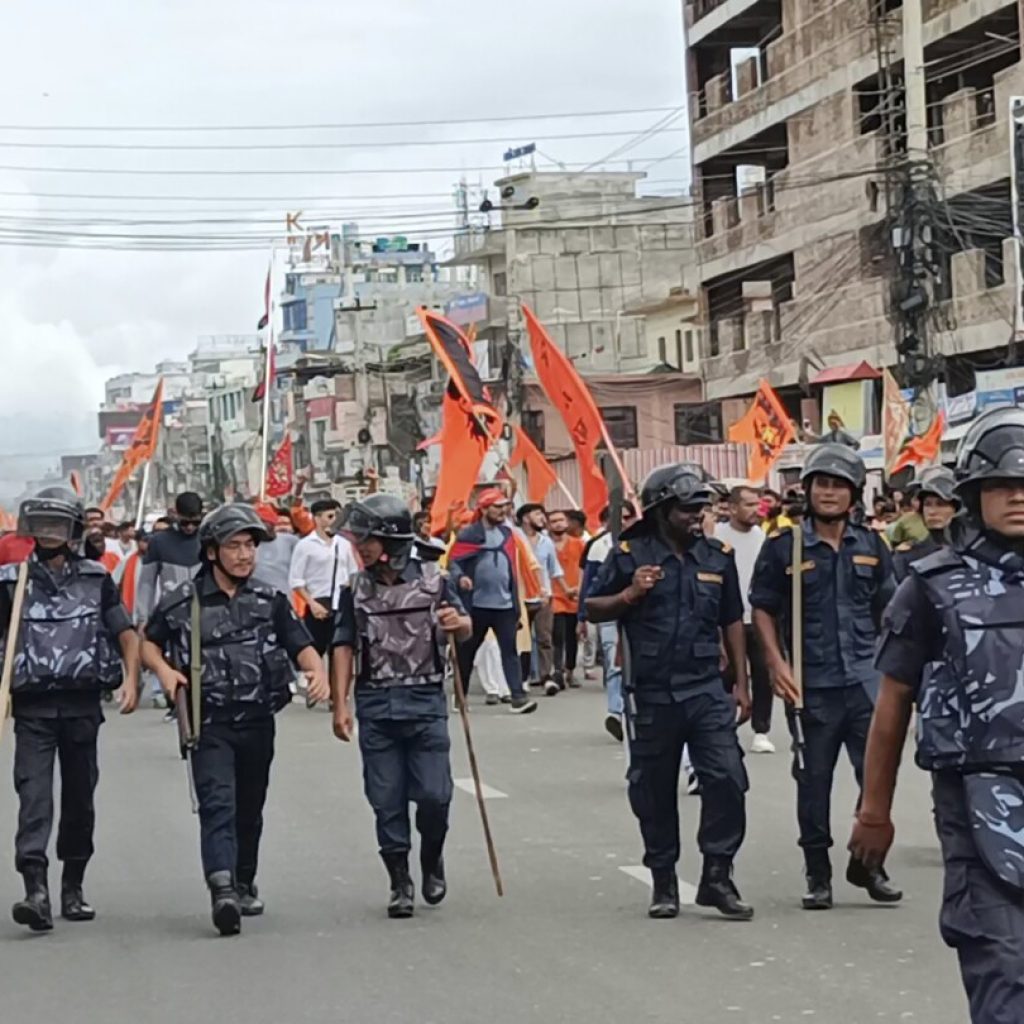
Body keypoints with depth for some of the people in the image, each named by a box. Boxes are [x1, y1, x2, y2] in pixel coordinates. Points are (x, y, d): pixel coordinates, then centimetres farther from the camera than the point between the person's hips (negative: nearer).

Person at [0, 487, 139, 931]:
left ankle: (73, 888, 21)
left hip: (83, 704, 2)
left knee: (79, 798, 9)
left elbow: (126, 634, 7)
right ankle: (36, 890, -21)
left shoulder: (96, 579, 6)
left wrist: (130, 679, -8)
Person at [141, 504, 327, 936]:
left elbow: (300, 645, 1)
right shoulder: (183, 602, -3)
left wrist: (317, 671, -20)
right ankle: (223, 889, -28)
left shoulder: (269, 600, 6)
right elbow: (148, 643, 10)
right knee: (218, 804, -17)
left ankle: (244, 884, 32)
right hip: (209, 723, -4)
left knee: (250, 809, 16)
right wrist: (164, 669, -11)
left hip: (258, 722, 4)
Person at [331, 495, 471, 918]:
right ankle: (400, 883, 14)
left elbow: (465, 630, 9)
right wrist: (340, 705, -2)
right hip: (375, 706, 2)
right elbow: (344, 648, 6)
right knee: (387, 801, 3)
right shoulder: (356, 589, 5)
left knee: (433, 795, -3)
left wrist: (459, 623, -16)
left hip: (426, 701, -1)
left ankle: (432, 860, 24)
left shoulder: (432, 580, 0)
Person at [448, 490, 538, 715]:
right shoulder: (468, 535, -4)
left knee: (510, 650, -4)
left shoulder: (506, 534, 13)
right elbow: (454, 562, -7)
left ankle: (518, 696, -9)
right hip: (476, 605, -4)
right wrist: (460, 577, -29)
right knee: (467, 650, 9)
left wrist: (516, 604, 15)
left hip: (504, 605, 4)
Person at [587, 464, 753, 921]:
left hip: (707, 689, 2)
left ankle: (717, 876, 2)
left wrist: (741, 684, 12)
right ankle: (663, 882, 21)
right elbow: (592, 609, 5)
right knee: (654, 791, 7)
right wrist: (629, 595, -14)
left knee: (727, 779, -9)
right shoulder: (631, 555, -2)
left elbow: (732, 622, 15)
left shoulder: (718, 556, 8)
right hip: (651, 694, -2)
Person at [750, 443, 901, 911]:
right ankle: (818, 875, 18)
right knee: (813, 781, 7)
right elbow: (763, 610, 2)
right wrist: (777, 665, -7)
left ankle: (867, 863, 17)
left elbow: (887, 610, 15)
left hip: (866, 680, 2)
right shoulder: (783, 546, -1)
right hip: (811, 686, -2)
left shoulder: (871, 545, 9)